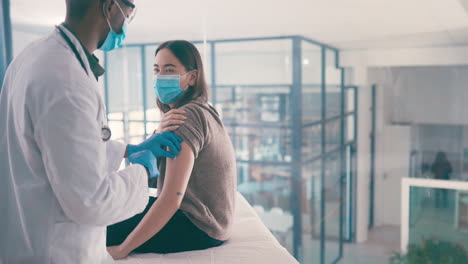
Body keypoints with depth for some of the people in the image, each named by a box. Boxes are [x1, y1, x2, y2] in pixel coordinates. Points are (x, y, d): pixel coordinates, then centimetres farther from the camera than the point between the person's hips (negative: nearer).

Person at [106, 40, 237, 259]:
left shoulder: (187, 115, -21)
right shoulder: (202, 110, 10)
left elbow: (171, 198, -27)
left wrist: (122, 250, -22)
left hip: (198, 228, -10)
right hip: (208, 219, 10)